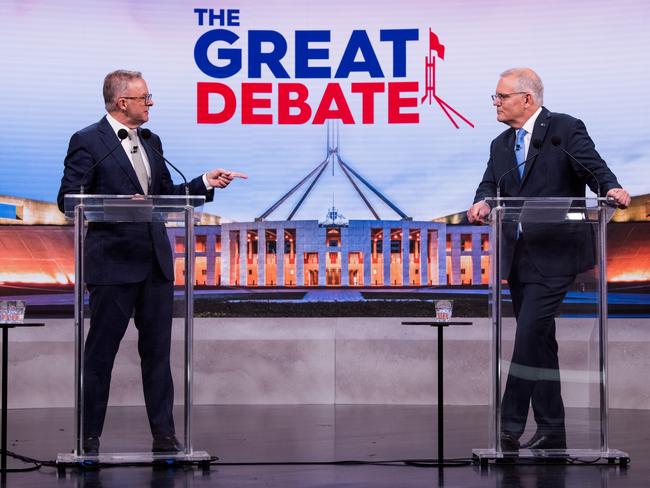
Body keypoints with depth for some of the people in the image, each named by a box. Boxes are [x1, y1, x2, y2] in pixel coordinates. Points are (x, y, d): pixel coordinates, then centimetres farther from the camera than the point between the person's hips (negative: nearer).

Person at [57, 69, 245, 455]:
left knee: (158, 351, 8)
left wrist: (206, 183, 6)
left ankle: (164, 436, 13)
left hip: (156, 261, 6)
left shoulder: (151, 142, 15)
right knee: (101, 352, 2)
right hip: (113, 264, -6)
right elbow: (69, 199, -11)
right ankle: (90, 438, 10)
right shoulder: (87, 142, -6)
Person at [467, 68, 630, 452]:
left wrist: (613, 190, -33)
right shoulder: (501, 145, 17)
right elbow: (491, 185, 7)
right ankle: (551, 432, 18)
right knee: (540, 344, 11)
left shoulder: (566, 129, -3)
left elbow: (595, 169, -13)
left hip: (553, 257, -7)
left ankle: (510, 429, -11)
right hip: (518, 258, 7)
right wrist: (483, 203, -16)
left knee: (529, 338, -14)